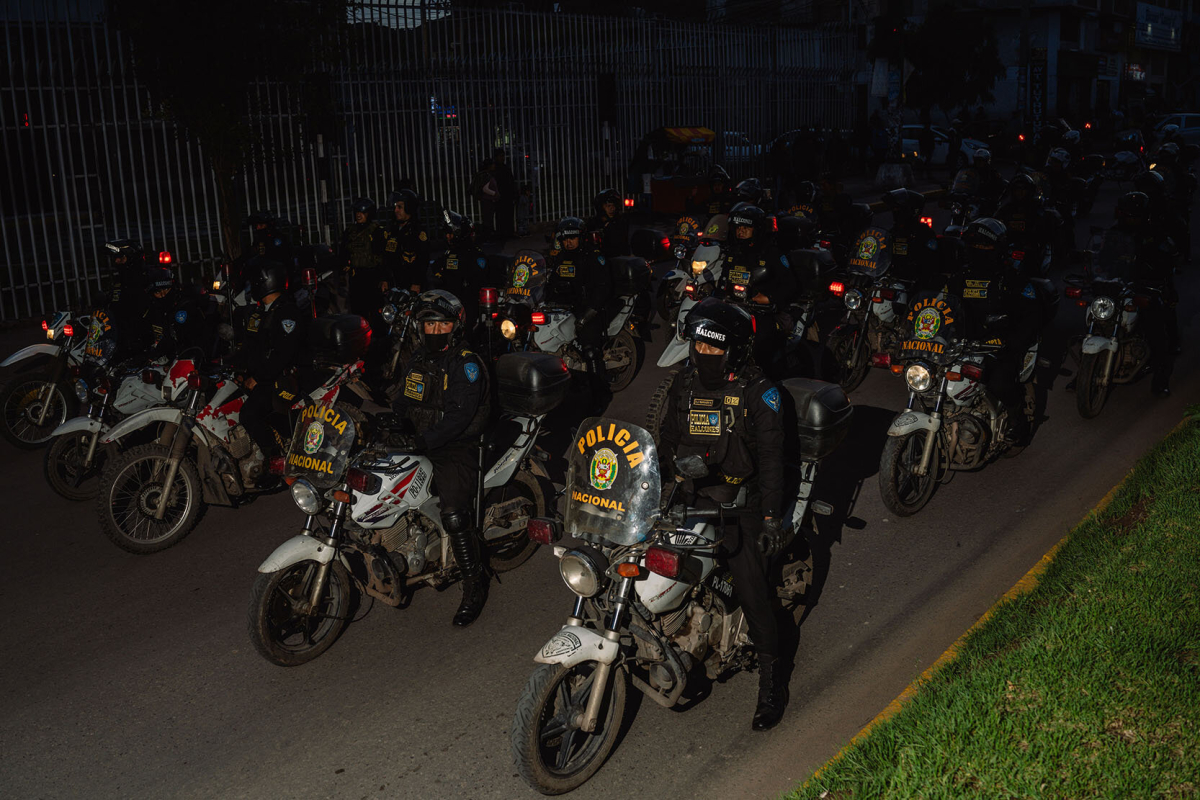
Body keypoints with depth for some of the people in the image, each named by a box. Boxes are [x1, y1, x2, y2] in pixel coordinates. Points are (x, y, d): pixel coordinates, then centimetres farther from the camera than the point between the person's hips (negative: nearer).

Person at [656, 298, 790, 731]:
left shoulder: (757, 391, -5)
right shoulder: (684, 384, 9)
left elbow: (770, 459, -6)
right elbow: (667, 444, 20)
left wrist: (771, 518, -12)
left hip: (738, 501, -4)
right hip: (689, 499, 4)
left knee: (752, 589, -11)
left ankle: (771, 674, 7)